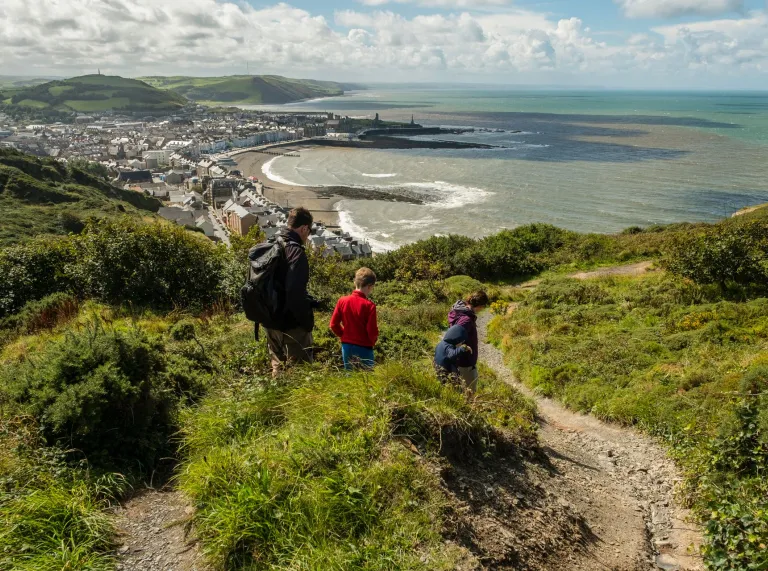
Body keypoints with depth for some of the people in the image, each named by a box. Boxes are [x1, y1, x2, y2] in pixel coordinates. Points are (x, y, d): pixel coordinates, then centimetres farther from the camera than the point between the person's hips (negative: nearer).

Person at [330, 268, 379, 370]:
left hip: (347, 346, 5)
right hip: (364, 348, -5)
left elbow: (334, 324, 1)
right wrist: (373, 340, 5)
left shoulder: (342, 301, -3)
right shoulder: (369, 305, -16)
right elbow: (372, 331, -15)